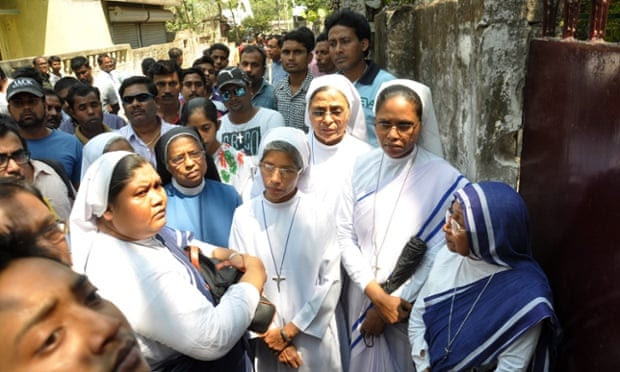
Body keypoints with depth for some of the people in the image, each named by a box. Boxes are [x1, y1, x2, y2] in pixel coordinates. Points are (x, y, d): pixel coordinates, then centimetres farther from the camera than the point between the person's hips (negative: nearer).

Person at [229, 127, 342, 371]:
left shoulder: (318, 215, -9)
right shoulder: (244, 216, -6)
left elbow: (331, 281, -6)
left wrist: (291, 329, -8)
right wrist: (271, 333, -5)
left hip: (312, 335, -1)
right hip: (264, 338, 1)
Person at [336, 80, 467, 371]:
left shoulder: (443, 178, -14)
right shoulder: (361, 167, -3)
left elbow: (437, 254, -14)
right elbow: (345, 234, -5)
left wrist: (398, 302, -10)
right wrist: (376, 293, -13)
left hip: (412, 306, -3)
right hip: (363, 297, 4)